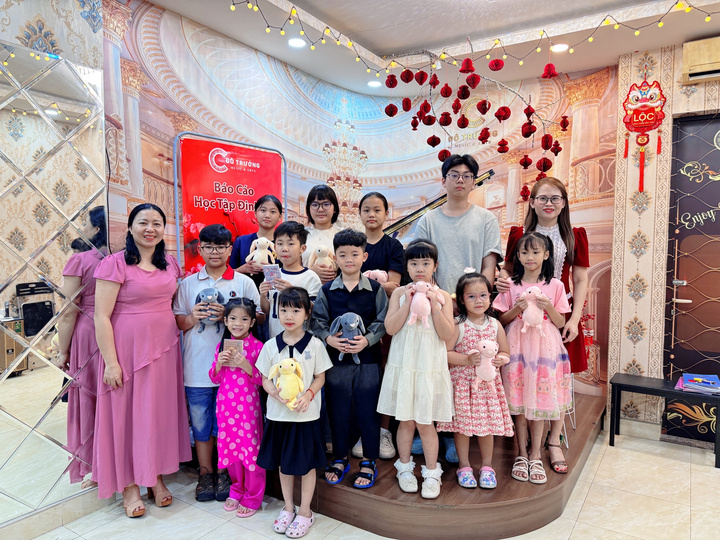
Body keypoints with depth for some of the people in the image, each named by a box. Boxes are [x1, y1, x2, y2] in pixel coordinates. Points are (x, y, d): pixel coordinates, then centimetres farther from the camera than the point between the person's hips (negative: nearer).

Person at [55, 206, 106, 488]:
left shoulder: (80, 260, -13)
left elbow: (69, 313, -13)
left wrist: (63, 352, -3)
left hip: (88, 337, -4)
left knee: (90, 402, 10)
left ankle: (96, 470, 22)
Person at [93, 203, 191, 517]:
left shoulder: (170, 265, 8)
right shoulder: (115, 263, -10)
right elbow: (102, 316, -12)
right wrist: (111, 362, -14)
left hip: (164, 349, 5)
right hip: (128, 348, -5)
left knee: (160, 412, 12)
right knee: (127, 414, 6)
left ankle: (156, 477, 29)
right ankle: (130, 486, 23)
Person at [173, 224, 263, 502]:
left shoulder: (243, 282, 2)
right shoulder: (188, 283, 8)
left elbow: (258, 317, -1)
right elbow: (177, 321, 10)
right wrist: (192, 317, -11)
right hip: (197, 367, 2)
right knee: (201, 423, 11)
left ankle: (224, 472, 26)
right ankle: (205, 473, 28)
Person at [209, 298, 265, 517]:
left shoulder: (257, 346, -9)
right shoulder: (222, 345, 5)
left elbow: (262, 380, -9)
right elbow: (215, 378, 8)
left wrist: (246, 365, -23)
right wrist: (219, 363, -12)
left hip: (248, 405, -4)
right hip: (226, 405, 5)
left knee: (251, 449, 2)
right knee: (230, 448, 15)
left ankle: (252, 498, 19)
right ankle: (237, 491, 35)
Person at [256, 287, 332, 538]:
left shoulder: (314, 344, -7)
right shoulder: (271, 346, -1)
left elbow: (320, 377, -1)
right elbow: (265, 378, 4)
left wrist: (308, 394, -19)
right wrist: (275, 392, -16)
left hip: (306, 413, -2)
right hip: (278, 413, 3)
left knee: (307, 463, 9)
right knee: (283, 463, 16)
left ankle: (305, 512, 28)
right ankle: (288, 507, 36)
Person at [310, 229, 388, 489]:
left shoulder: (375, 289, 0)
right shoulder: (327, 291, 3)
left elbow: (383, 321, -1)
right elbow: (316, 321, 3)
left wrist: (367, 339, -15)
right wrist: (329, 338, -14)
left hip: (367, 358, -1)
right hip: (337, 358, 1)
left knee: (367, 408, 6)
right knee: (338, 409, 11)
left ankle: (369, 462, 24)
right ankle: (340, 458, 31)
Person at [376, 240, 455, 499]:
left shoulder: (442, 296, -1)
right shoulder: (400, 293, 0)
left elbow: (448, 335, -8)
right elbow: (390, 328, -10)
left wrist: (434, 304, -16)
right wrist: (409, 302, -16)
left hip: (430, 366, -1)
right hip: (403, 364, 1)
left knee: (425, 422, 6)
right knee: (405, 420, 12)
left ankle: (431, 473, 24)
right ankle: (405, 468, 31)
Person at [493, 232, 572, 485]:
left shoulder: (554, 285, 3)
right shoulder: (511, 285, 3)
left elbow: (560, 323, 4)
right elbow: (502, 319, 5)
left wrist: (548, 307, -14)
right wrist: (517, 309, -12)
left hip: (544, 348, 0)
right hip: (518, 347, 0)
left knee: (540, 401, 4)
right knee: (519, 402, 4)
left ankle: (535, 455, 18)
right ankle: (522, 454, 18)